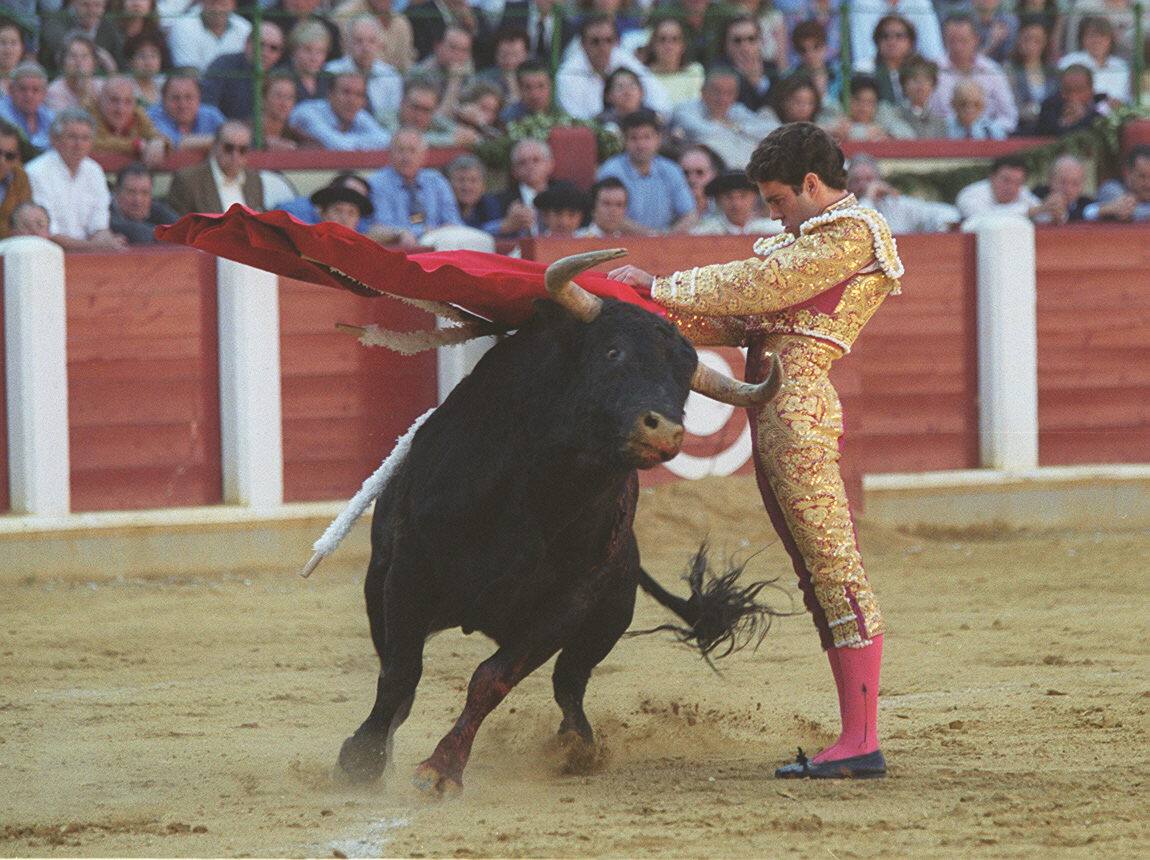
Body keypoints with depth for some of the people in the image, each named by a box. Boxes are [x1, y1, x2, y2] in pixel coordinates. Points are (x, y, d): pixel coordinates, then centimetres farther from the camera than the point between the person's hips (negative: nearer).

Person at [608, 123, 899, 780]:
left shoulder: (854, 232, -4)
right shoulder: (819, 236, 27)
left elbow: (757, 287, -11)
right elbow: (748, 320, 21)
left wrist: (659, 287, -6)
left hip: (797, 402, -11)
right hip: (774, 411, 11)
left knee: (835, 571, -12)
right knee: (820, 577, 8)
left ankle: (863, 742, -15)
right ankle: (854, 735, 9)